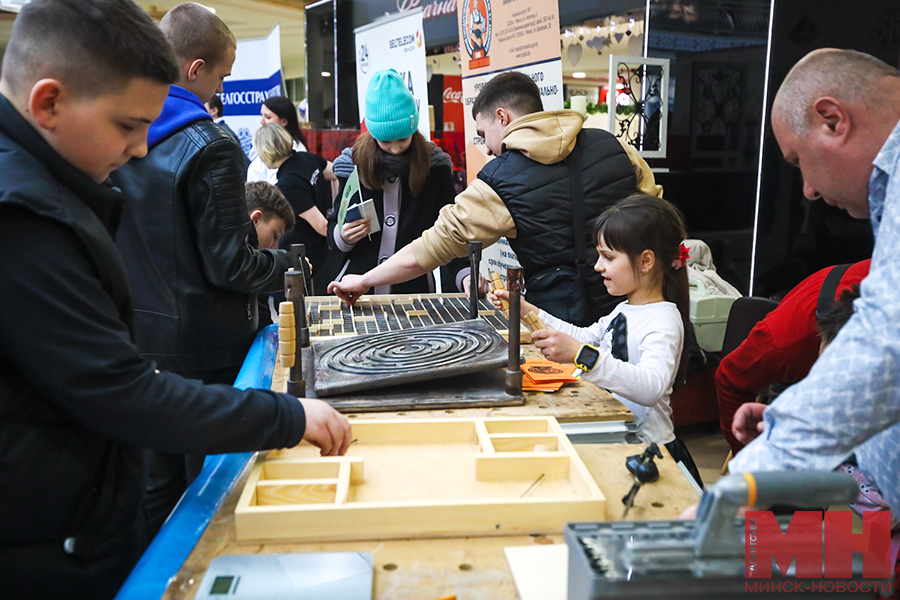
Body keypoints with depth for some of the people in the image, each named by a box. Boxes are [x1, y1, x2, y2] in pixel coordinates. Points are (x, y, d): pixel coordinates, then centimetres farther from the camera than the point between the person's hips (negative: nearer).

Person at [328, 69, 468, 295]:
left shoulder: (435, 166, -4)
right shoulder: (353, 164, -1)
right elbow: (333, 231, 8)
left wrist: (465, 275, -17)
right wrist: (342, 237, -15)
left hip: (416, 287, -1)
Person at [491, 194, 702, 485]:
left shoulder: (664, 320, -17)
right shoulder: (625, 310, 13)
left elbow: (652, 387, -34)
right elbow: (585, 337, 28)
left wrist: (581, 355, -45)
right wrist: (527, 311, 20)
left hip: (644, 448, -8)